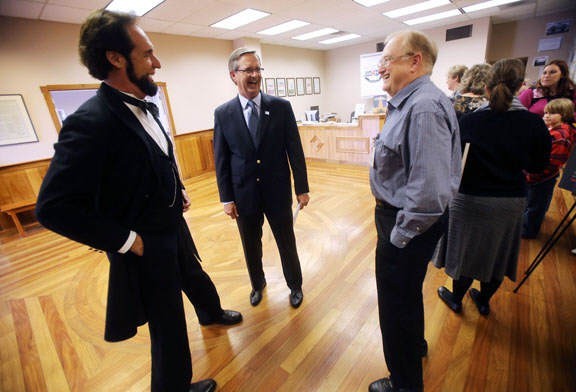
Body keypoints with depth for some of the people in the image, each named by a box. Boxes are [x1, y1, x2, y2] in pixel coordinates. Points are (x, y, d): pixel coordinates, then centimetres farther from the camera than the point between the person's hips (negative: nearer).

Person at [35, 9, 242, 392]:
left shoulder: (146, 108, 2)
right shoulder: (90, 123, -25)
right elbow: (55, 207, -25)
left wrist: (180, 190, 5)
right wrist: (127, 240, -21)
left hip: (174, 227, 8)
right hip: (146, 246, -8)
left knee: (194, 278, 32)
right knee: (168, 321, 13)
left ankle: (211, 313, 65)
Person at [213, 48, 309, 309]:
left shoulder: (281, 107, -4)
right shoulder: (222, 113, -2)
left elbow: (295, 150, -2)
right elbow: (221, 159, 0)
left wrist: (302, 188, -2)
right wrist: (226, 198, -1)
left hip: (278, 191, -1)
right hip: (244, 194, 1)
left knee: (287, 243, 14)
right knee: (251, 246, 18)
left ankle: (295, 285, 41)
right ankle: (258, 284, 46)